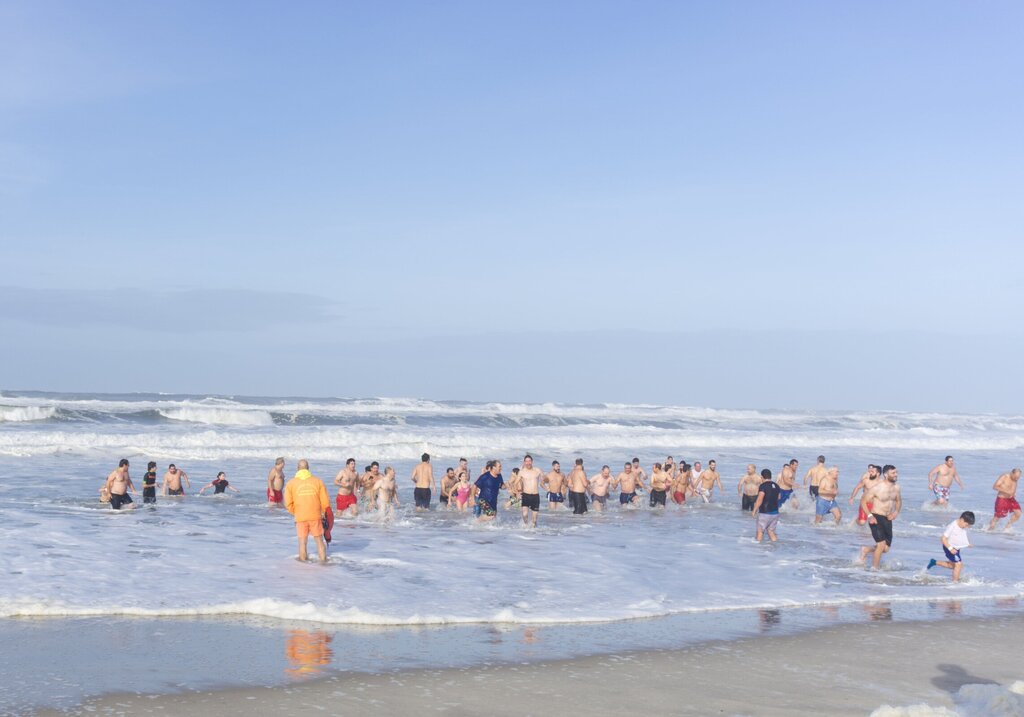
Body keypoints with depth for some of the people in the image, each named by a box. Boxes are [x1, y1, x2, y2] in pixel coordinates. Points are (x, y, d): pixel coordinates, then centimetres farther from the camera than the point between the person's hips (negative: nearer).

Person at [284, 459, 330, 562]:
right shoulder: (318, 481, 0)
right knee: (319, 540, 9)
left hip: (300, 518, 0)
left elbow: (288, 503, -2)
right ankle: (323, 560, 8)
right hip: (316, 516, 0)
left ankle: (303, 560, 14)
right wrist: (325, 513, 14)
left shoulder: (291, 483, 1)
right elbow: (325, 501, 0)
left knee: (302, 542, 9)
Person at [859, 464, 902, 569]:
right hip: (876, 518, -7)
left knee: (886, 549, 9)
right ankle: (874, 568, 1)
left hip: (888, 519, 7)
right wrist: (869, 515, -19)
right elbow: (863, 500, -10)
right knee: (882, 544, -15)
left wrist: (896, 511, 2)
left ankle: (866, 550, 34)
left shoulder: (896, 488, 3)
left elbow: (899, 501, 21)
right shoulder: (877, 488, -16)